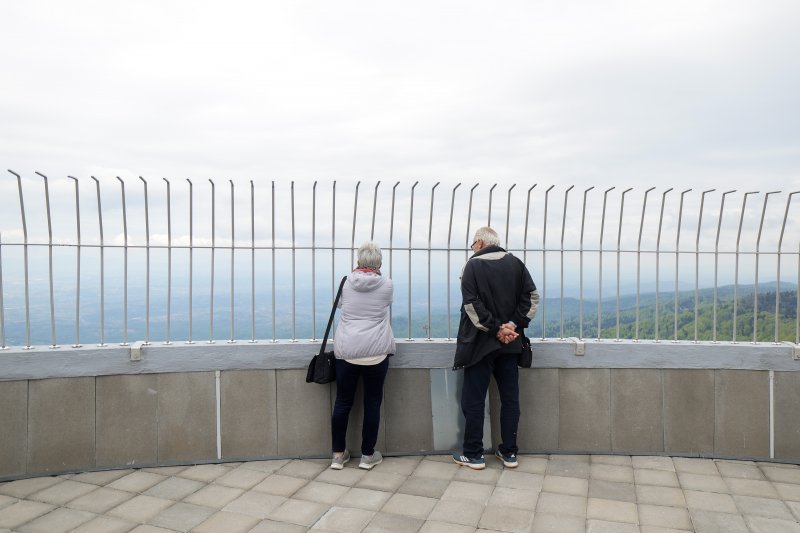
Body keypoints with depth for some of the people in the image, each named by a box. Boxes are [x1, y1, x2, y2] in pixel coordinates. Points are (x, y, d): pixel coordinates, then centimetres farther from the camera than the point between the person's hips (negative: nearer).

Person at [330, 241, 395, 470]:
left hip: (346, 349, 2)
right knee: (372, 402, 8)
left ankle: (338, 454, 20)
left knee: (343, 402, 10)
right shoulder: (387, 285, 0)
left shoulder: (346, 282, 3)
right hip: (376, 351, -1)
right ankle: (368, 455, 17)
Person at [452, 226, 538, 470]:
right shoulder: (516, 263, 4)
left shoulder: (473, 265, -7)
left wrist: (495, 329, -12)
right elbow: (532, 297, -1)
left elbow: (471, 305, -16)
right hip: (510, 343, 4)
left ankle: (473, 455, 12)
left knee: (474, 400, 6)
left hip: (480, 343, -4)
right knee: (510, 398, 12)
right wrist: (514, 325, -6)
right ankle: (509, 452, 20)